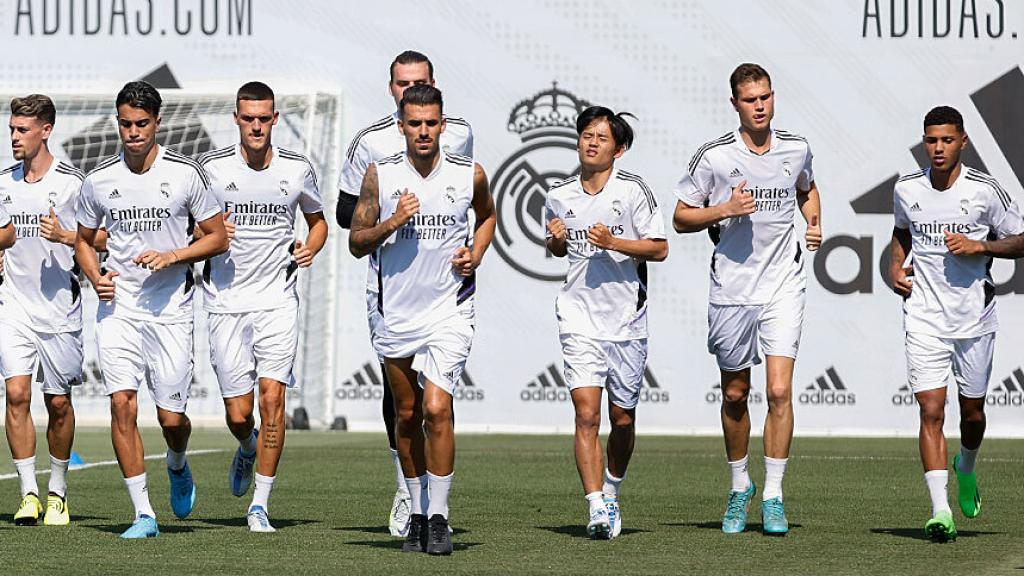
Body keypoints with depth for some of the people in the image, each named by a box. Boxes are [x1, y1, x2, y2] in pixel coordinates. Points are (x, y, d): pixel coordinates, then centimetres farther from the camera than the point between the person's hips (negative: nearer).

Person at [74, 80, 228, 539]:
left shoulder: (186, 174, -2)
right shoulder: (98, 181, 3)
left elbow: (218, 238, 3)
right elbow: (83, 241, 17)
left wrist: (171, 256, -12)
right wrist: (95, 278, -2)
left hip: (171, 310, -1)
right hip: (117, 308, 1)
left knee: (171, 417, -1)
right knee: (122, 403, -13)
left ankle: (177, 465, 36)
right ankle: (143, 514, -7)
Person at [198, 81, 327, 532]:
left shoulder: (297, 169, 3)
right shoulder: (211, 167, -2)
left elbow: (318, 220, 20)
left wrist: (310, 247, -1)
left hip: (277, 303, 0)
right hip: (225, 303, 0)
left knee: (272, 397, -14)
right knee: (238, 415, -1)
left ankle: (260, 505, -4)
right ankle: (248, 449, 38)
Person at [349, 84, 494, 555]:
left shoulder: (470, 175, -2)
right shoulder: (380, 175, -2)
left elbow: (487, 215, 20)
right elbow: (356, 243, 1)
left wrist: (476, 253, 1)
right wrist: (393, 223, -16)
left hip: (450, 309, -2)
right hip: (397, 312, 2)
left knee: (436, 409, -15)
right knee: (407, 415, 11)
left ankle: (439, 518, -7)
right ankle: (417, 512, 25)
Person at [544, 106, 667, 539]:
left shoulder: (633, 190, -4)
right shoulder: (559, 196, 5)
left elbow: (659, 249, -5)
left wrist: (612, 243, -18)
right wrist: (556, 240, -1)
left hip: (627, 321, -1)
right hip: (579, 320, 1)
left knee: (622, 419, 9)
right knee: (587, 413, -14)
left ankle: (612, 493, 33)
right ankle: (597, 510, -16)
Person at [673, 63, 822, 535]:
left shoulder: (796, 149, 3)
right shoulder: (713, 156, -6)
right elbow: (680, 217, 0)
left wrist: (814, 224, 7)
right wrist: (725, 210, -16)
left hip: (783, 287, 0)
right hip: (731, 289, 0)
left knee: (779, 391, -11)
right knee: (734, 394, 11)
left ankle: (773, 496, -4)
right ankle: (740, 485, 31)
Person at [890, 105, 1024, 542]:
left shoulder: (985, 190, -7)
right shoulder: (906, 190, 1)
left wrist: (980, 247, -14)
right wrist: (896, 266, 5)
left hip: (974, 317, 0)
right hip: (924, 319, 0)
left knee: (972, 412, 13)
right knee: (931, 411, -12)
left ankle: (966, 469, 47)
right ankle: (940, 511, -16)